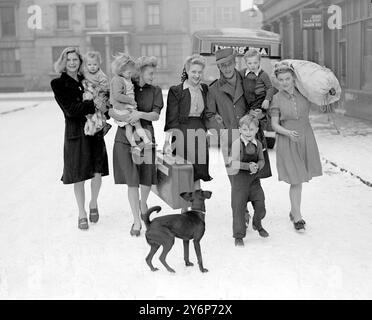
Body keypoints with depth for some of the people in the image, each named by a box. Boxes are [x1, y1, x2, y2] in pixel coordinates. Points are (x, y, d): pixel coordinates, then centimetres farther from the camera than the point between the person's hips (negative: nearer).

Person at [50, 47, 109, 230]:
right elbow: (70, 110, -12)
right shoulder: (58, 84, -2)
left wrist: (90, 100, -10)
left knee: (97, 173, 2)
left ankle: (93, 204, 29)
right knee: (79, 176, 2)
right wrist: (93, 104, -18)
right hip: (75, 132, -3)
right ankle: (82, 213, 19)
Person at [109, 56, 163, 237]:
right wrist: (127, 118, -21)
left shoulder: (155, 91, 5)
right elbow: (111, 111, -4)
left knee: (147, 179, 6)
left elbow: (156, 115, -6)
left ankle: (143, 203, 40)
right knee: (132, 181, -4)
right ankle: (137, 221, 5)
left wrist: (140, 114, -24)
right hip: (125, 138, -2)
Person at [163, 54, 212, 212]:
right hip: (182, 133, -4)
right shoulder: (176, 91, -5)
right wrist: (168, 140, -16)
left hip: (200, 133, 4)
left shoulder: (205, 89, 10)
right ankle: (184, 212, 12)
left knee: (197, 176, 6)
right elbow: (171, 119, -8)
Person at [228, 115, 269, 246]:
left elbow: (261, 160, 10)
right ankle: (239, 236, 9)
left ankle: (257, 224, 38)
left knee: (260, 204, 7)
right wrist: (248, 166, -26)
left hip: (254, 178, 4)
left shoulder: (258, 144, 3)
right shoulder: (237, 144, -12)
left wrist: (257, 166, -11)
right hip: (239, 178, -4)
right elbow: (234, 163, -18)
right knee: (239, 207, -2)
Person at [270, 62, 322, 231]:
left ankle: (293, 211, 31)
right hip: (287, 142, -3)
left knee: (300, 178, 13)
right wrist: (288, 133, -24)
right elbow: (274, 124, -8)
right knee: (295, 180, -6)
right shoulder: (276, 99, -8)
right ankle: (298, 216, 5)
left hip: (306, 139, 3)